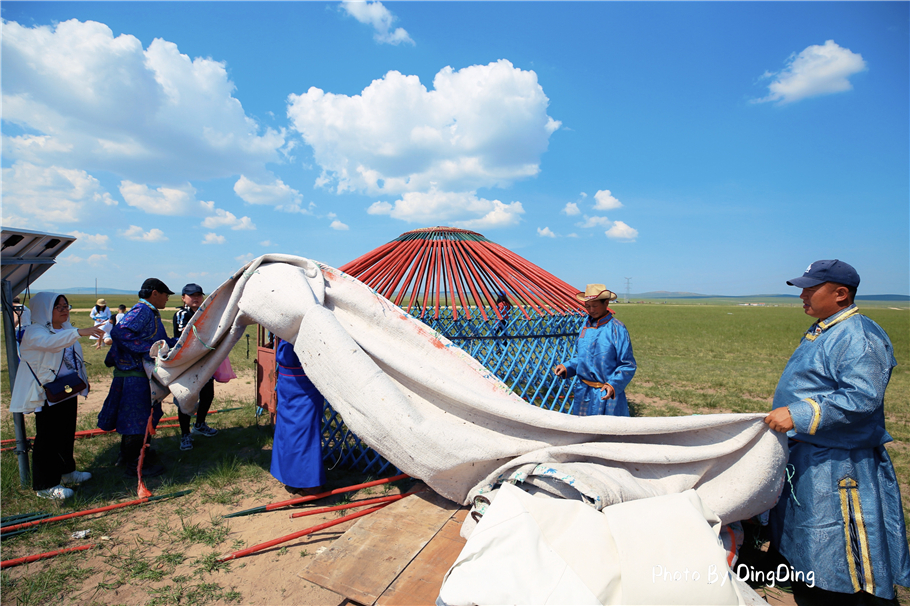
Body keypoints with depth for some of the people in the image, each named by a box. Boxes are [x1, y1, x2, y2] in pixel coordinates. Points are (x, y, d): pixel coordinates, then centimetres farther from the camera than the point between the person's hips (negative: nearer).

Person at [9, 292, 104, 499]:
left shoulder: (67, 331, 12)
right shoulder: (34, 332, -13)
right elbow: (49, 342, -37)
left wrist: (83, 381, 16)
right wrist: (78, 332, -51)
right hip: (47, 395, -8)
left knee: (67, 434, 17)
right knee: (47, 438, -1)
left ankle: (66, 471, 32)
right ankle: (45, 485, 8)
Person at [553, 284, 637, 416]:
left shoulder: (617, 328, -11)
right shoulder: (585, 326, 6)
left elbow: (628, 365, -11)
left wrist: (613, 385, -23)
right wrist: (566, 367, 1)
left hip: (606, 394, -5)